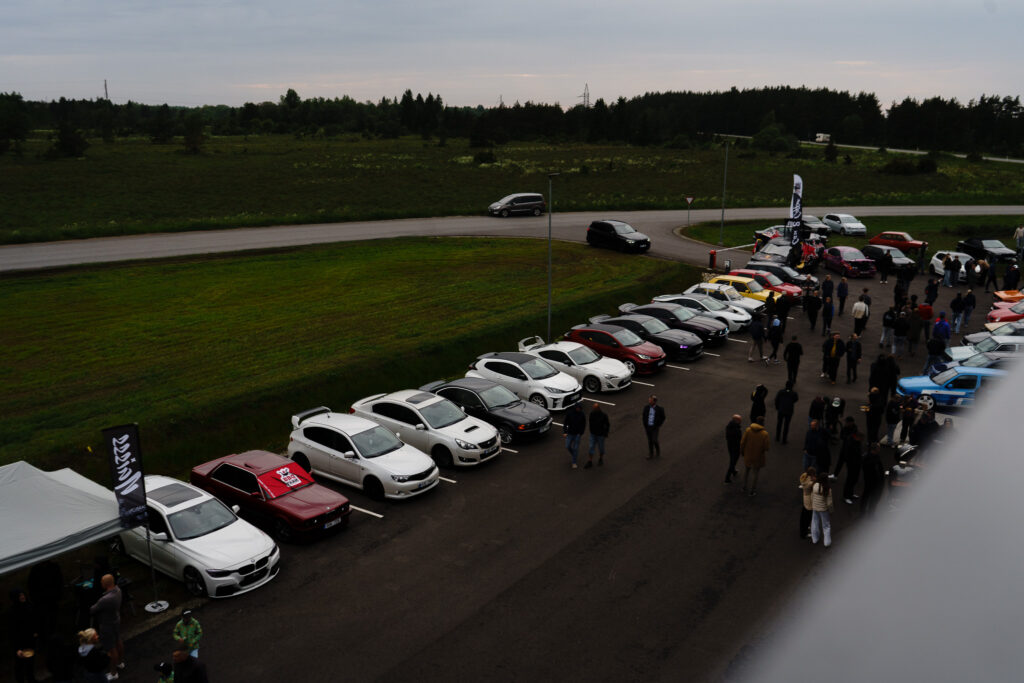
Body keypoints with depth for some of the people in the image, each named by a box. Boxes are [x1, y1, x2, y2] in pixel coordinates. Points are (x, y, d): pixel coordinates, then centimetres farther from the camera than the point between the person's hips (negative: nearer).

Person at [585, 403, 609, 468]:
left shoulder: (604, 415, -21)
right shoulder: (592, 413, -10)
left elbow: (607, 425, -10)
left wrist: (606, 434, -9)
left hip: (601, 435, -3)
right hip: (593, 434, 3)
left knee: (600, 447, 14)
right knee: (591, 447, 1)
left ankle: (601, 460, 37)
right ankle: (589, 462, 8)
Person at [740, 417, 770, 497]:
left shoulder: (748, 430, -12)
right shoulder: (764, 434, -18)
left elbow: (742, 442, -9)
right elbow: (765, 448, -15)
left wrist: (742, 451, 7)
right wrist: (766, 459, -1)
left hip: (747, 455, 2)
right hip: (758, 457, -2)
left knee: (746, 471, 24)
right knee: (755, 474, 16)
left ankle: (744, 487, 35)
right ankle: (752, 491, 24)